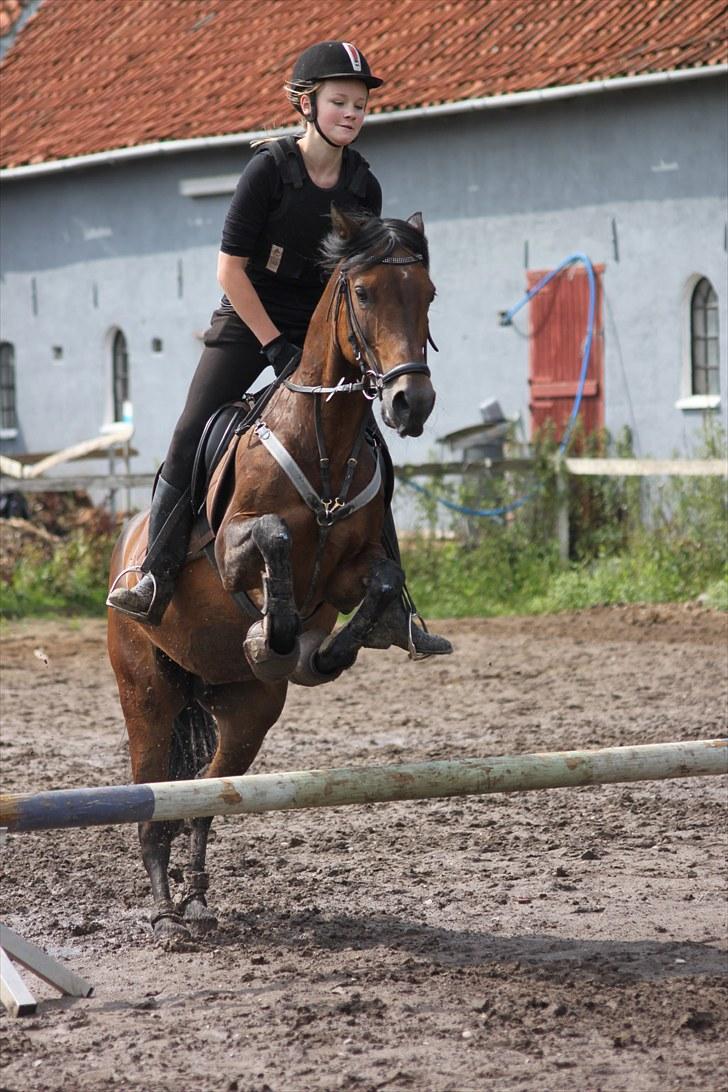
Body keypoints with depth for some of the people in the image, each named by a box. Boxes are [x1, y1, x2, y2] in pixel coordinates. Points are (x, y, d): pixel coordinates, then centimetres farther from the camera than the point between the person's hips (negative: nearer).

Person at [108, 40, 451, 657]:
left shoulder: (364, 188, -2)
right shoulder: (270, 170, -15)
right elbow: (231, 266, -14)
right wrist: (274, 345, -17)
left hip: (321, 333, 4)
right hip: (248, 324, -3)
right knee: (189, 441, -16)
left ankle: (391, 612, 2)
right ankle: (155, 582, -8)